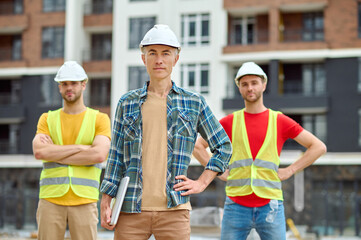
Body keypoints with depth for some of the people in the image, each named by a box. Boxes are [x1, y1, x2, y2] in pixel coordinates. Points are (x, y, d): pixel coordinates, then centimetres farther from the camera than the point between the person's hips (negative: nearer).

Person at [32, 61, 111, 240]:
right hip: (51, 200, 2)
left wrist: (55, 154, -7)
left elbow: (99, 155, -11)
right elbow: (39, 152, -6)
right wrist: (80, 147, -9)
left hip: (84, 201, -1)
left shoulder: (99, 119, 6)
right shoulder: (47, 119, 12)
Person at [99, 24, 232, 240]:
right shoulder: (127, 103, 10)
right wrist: (106, 202, 3)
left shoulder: (194, 103, 7)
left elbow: (224, 147, 14)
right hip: (131, 209, 1)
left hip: (173, 209, -1)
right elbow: (116, 156, 10)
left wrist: (201, 183, 4)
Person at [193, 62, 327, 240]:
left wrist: (289, 171, 0)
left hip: (270, 206, -1)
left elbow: (319, 147, 7)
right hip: (236, 206, 1)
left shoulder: (280, 121, 5)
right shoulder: (229, 122, 8)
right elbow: (197, 146, 15)